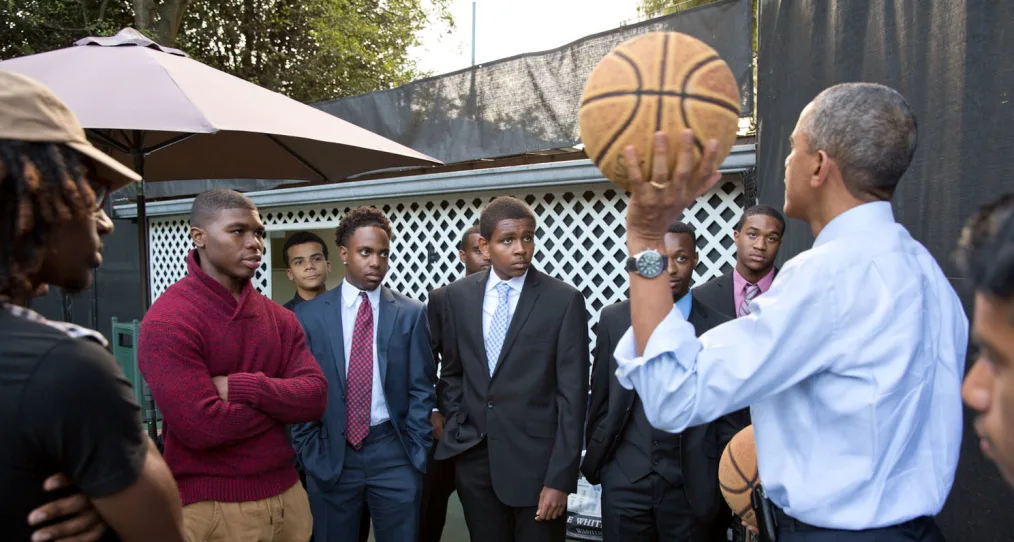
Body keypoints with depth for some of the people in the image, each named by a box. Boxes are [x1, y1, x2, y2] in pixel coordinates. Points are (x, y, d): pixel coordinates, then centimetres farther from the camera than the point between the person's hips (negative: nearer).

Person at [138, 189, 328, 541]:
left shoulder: (280, 317, 5)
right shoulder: (167, 320, -15)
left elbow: (315, 396, -6)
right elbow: (202, 426, -23)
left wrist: (244, 388, -20)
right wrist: (279, 400, -10)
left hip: (286, 495, 6)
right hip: (213, 508, -6)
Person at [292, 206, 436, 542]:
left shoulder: (411, 313, 0)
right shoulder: (308, 314, 0)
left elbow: (421, 390, 0)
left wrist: (416, 453, -4)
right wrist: (310, 453, -2)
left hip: (393, 452, 0)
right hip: (330, 454, 0)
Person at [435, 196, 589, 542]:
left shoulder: (564, 300, -9)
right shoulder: (458, 296, 3)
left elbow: (572, 393, -10)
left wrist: (560, 477, -12)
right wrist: (456, 428, 4)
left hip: (536, 460, -3)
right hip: (473, 458, 3)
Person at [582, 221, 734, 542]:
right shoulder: (614, 319, 0)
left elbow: (728, 415, 3)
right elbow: (600, 399, 7)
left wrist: (728, 482, 3)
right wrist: (594, 460, 10)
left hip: (690, 485, 0)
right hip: (624, 480, 1)